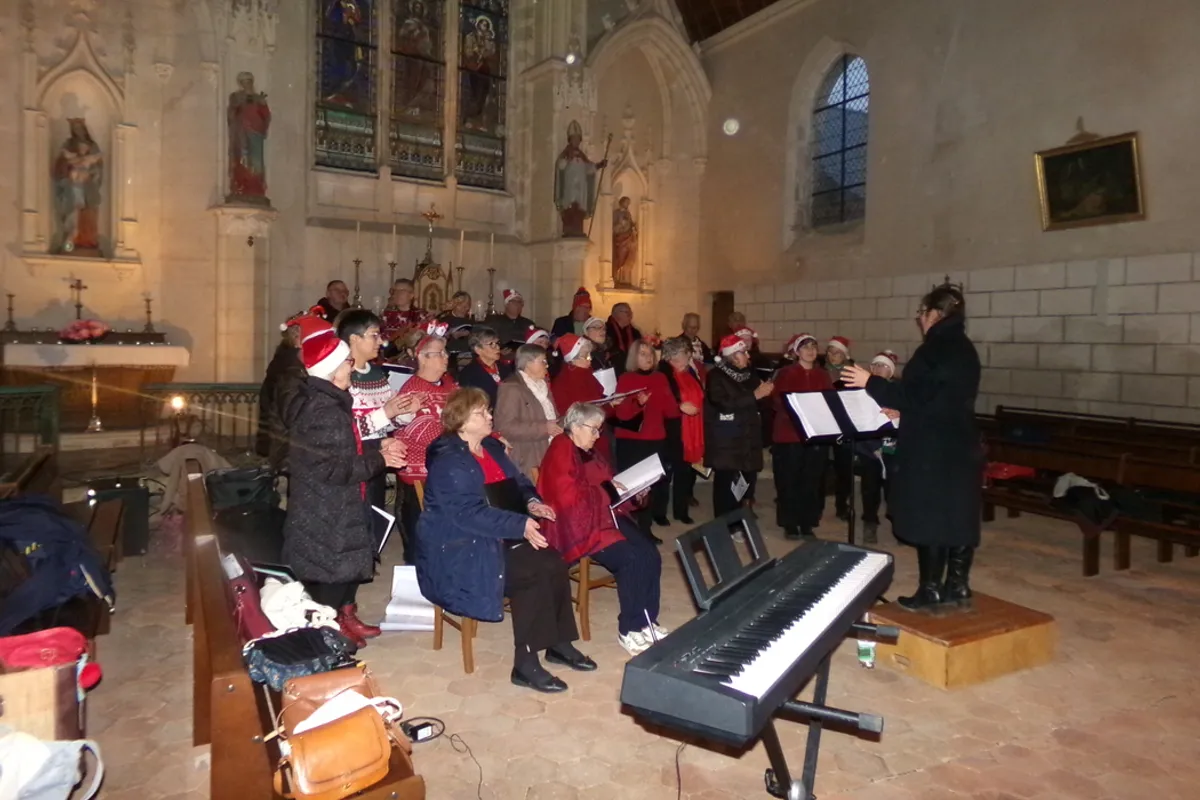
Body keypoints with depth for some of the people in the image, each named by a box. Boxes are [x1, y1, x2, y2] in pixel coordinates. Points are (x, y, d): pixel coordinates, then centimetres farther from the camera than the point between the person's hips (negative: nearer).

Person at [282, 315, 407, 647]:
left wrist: (378, 449, 4)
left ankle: (344, 617, 36)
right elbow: (339, 468, -26)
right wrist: (380, 460, -15)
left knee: (347, 563, 21)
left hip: (329, 507, 10)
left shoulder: (321, 400, 9)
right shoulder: (324, 411, -25)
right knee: (332, 569, 4)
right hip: (325, 511, -10)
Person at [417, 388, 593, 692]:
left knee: (553, 562, -15)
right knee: (535, 573, -25)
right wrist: (520, 525, -31)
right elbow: (467, 512, -26)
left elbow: (518, 482, 16)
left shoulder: (491, 447, 11)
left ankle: (558, 642, -1)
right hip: (458, 550, -8)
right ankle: (526, 663, -16)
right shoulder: (448, 460, -16)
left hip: (496, 536, 8)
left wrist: (532, 502, -8)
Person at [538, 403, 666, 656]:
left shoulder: (589, 452, 18)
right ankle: (629, 630, -10)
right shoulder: (560, 453, -11)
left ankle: (648, 621, -2)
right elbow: (569, 498, -21)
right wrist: (607, 491, -17)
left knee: (650, 554, -12)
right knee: (630, 559, -25)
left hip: (606, 516, 9)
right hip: (579, 525, -9)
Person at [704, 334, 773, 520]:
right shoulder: (717, 376, -5)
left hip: (747, 437, 6)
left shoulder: (749, 374, 14)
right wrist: (754, 395, -18)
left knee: (747, 480, 6)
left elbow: (759, 402, 18)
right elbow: (724, 404, -20)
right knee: (726, 482, -6)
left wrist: (765, 391, -2)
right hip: (726, 441, -6)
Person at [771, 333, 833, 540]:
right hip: (789, 434, -4)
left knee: (813, 481, 4)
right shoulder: (785, 373, 1)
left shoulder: (823, 375, 14)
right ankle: (790, 525, 8)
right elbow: (778, 401, -6)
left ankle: (807, 524, 13)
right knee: (790, 480, -1)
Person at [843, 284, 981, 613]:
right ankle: (957, 588, 19)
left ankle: (932, 592, 6)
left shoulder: (936, 349, -15)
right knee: (957, 517, 11)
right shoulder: (964, 349, 13)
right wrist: (901, 411, 23)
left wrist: (870, 382, -12)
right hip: (959, 446, 9)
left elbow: (913, 395, -20)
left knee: (930, 518, -1)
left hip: (932, 450, -9)